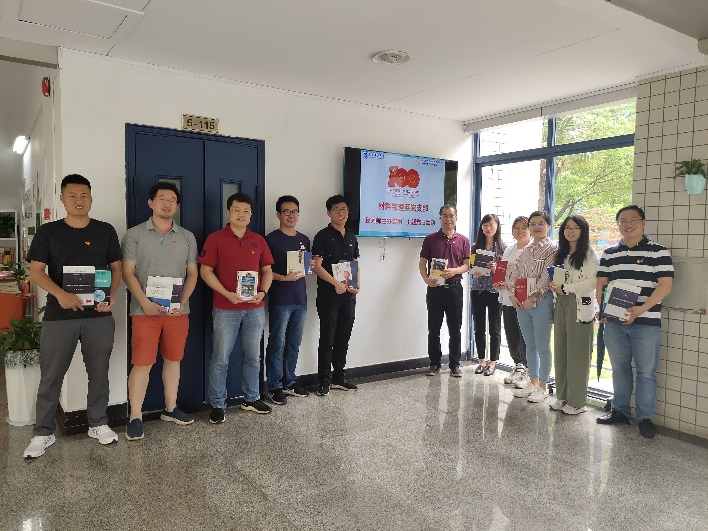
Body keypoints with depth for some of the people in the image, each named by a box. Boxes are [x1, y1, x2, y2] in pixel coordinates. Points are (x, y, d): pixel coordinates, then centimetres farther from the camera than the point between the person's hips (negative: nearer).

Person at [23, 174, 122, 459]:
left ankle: (98, 424, 27)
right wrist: (60, 294, -18)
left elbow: (116, 268, 8)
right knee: (50, 377, 6)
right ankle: (43, 432, 22)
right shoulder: (48, 232, 2)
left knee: (99, 373, 10)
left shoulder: (105, 231, 5)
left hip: (99, 316, 1)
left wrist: (111, 296, -9)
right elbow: (36, 271, -1)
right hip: (58, 316, -1)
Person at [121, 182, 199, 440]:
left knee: (173, 359, 12)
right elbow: (128, 273, -4)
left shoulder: (187, 237, 9)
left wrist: (183, 301, -7)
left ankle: (170, 409, 26)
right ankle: (135, 418, 8)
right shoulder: (135, 235, 1)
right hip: (145, 310, -3)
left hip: (178, 311, 3)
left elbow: (192, 273, 8)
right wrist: (145, 302, -16)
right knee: (142, 363, -2)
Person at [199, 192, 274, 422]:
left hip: (255, 308, 4)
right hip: (225, 309, -4)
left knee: (253, 357, 13)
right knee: (220, 358, 3)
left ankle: (251, 399, 29)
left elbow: (267, 270, 13)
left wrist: (262, 292, -5)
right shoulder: (215, 238, -3)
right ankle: (217, 405, 16)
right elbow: (205, 271, -6)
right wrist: (227, 294, -16)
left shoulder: (258, 240, 10)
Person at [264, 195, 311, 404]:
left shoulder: (304, 240, 14)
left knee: (294, 344, 13)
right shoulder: (272, 239, -4)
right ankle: (274, 386, 11)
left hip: (300, 299, 6)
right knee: (277, 344, -1)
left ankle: (289, 382, 25)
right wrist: (284, 278, -20)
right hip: (280, 300, -6)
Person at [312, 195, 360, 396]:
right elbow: (316, 266, -13)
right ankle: (324, 381, 9)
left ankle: (338, 377, 23)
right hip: (328, 295, -6)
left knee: (343, 337, 11)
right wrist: (336, 283, -19)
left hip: (348, 296, 6)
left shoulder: (352, 237, 13)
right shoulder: (323, 236, -5)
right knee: (327, 338, -1)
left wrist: (358, 284, 1)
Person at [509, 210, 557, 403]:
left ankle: (543, 386, 14)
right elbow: (515, 274, 12)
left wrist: (533, 298, -17)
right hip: (521, 302, 7)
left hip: (541, 301, -6)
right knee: (530, 345, 14)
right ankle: (533, 382, 25)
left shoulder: (552, 248, -5)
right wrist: (513, 295, -2)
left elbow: (547, 278, -13)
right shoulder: (526, 250, 14)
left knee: (542, 346, 1)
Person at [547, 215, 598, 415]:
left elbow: (593, 282, -13)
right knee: (560, 351, 9)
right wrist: (554, 285, 0)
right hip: (561, 304, 7)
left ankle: (576, 401, 9)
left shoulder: (589, 253, -5)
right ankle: (562, 396, 19)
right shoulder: (561, 254, 16)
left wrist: (566, 288, -15)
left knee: (577, 353, -1)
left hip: (580, 306, -6)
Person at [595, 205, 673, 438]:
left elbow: (665, 285, -9)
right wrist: (601, 309, -4)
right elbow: (601, 284, 12)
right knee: (619, 368, 13)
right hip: (614, 322, 4)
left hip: (646, 323, -4)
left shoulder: (658, 252, -2)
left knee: (646, 372, 3)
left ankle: (644, 418, 15)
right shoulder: (609, 254, 11)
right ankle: (620, 411, 25)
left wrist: (642, 309, -20)